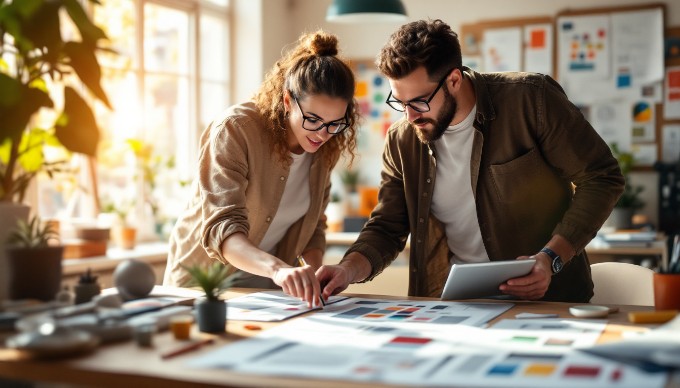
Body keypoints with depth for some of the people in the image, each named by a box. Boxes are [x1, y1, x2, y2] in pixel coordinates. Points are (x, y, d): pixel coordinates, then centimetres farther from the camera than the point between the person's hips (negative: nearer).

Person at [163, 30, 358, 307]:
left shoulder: (324, 149, -2)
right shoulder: (234, 131, -19)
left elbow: (313, 228, 7)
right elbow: (221, 229, -27)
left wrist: (307, 272, -14)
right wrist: (277, 268, -43)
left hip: (268, 288, 3)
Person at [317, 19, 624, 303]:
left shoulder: (530, 100, -10)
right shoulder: (401, 142, 2)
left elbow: (602, 178, -5)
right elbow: (386, 229, 9)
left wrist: (551, 258, -17)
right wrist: (350, 269, -13)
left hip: (546, 299, -3)